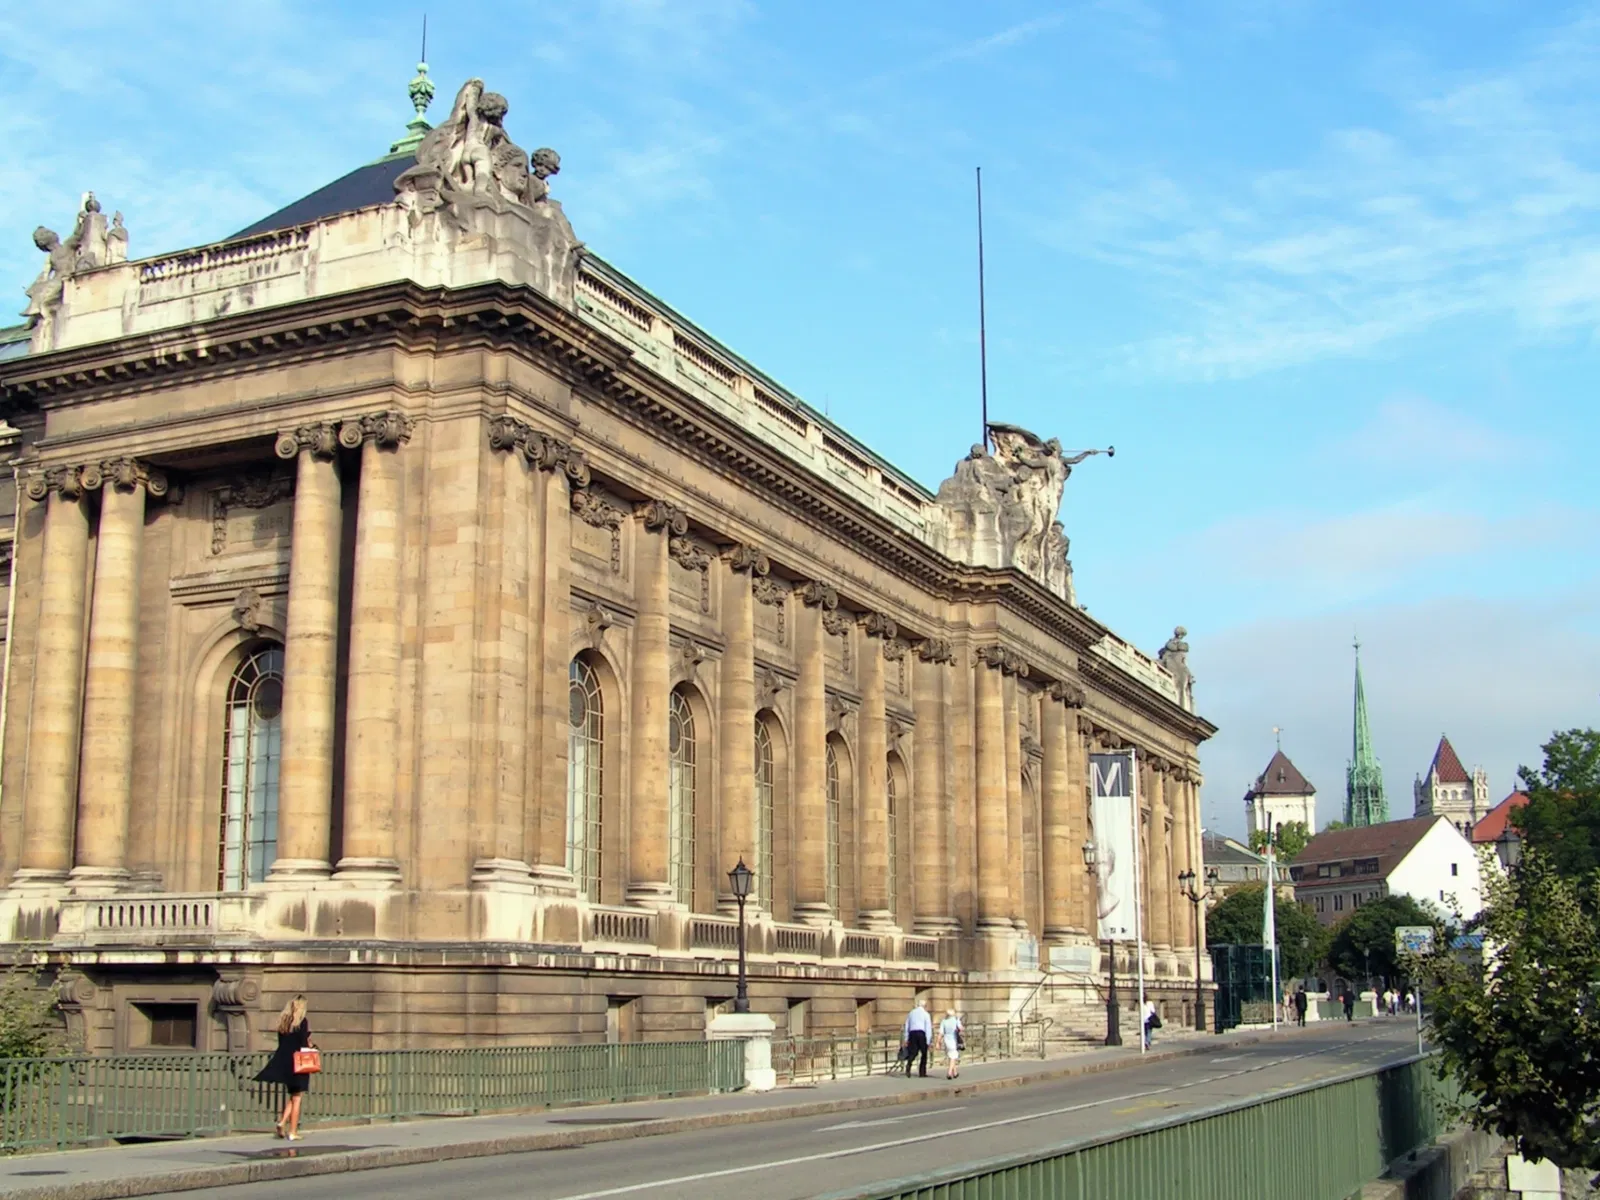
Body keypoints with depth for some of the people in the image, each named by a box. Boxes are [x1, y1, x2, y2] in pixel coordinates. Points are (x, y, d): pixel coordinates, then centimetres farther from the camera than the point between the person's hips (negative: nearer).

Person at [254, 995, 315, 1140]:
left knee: (291, 1097, 18)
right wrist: (310, 1047, 5)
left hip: (283, 1063, 6)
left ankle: (282, 1121, -2)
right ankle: (292, 1132, 2)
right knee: (297, 1098, 1)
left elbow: (281, 1044, 12)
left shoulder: (283, 1022, 9)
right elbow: (304, 1044, -14)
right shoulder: (302, 1022, -9)